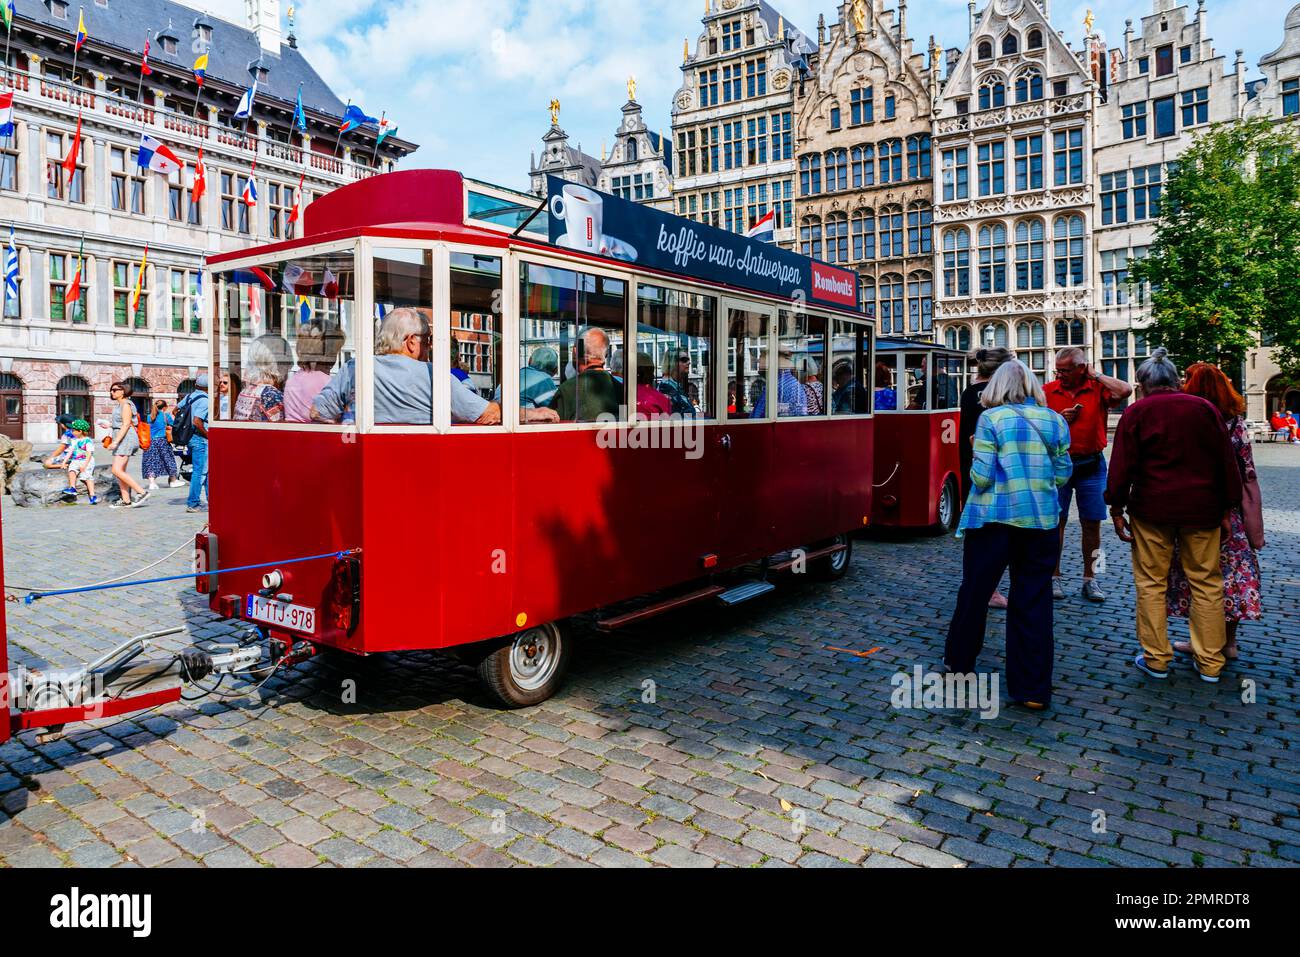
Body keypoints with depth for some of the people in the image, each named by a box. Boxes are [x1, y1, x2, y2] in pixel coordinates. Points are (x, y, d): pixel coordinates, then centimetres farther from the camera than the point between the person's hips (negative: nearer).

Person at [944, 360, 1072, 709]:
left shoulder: (991, 419, -8)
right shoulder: (1056, 421, 5)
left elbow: (981, 477, -11)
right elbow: (1062, 474, 7)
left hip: (995, 517, -3)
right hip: (1042, 520, 3)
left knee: (975, 591, 13)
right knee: (1034, 601, 7)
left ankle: (959, 661, 31)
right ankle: (1035, 689, 11)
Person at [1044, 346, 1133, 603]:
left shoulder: (1098, 388, -1)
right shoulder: (1048, 391, 1)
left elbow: (1125, 391, -21)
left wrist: (1095, 375, -10)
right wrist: (1058, 420, -12)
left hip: (1091, 465, 0)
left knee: (1092, 523, 6)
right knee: (1056, 522, 3)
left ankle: (1090, 579, 17)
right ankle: (1054, 577, 13)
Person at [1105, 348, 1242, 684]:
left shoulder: (1137, 412, -1)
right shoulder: (1204, 408, 6)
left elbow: (1122, 465, -6)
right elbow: (1226, 460, 7)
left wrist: (1117, 508, 0)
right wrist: (1228, 507, 12)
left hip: (1152, 508, -2)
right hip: (1202, 509, 3)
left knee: (1151, 583, 6)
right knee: (1206, 583, 9)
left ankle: (1156, 659, 10)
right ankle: (1210, 663, 14)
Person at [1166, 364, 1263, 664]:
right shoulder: (1236, 422, 0)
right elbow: (1248, 476, 1)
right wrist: (1255, 525, 7)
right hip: (1229, 513, 4)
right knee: (1232, 570, 12)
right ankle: (1229, 641, 21)